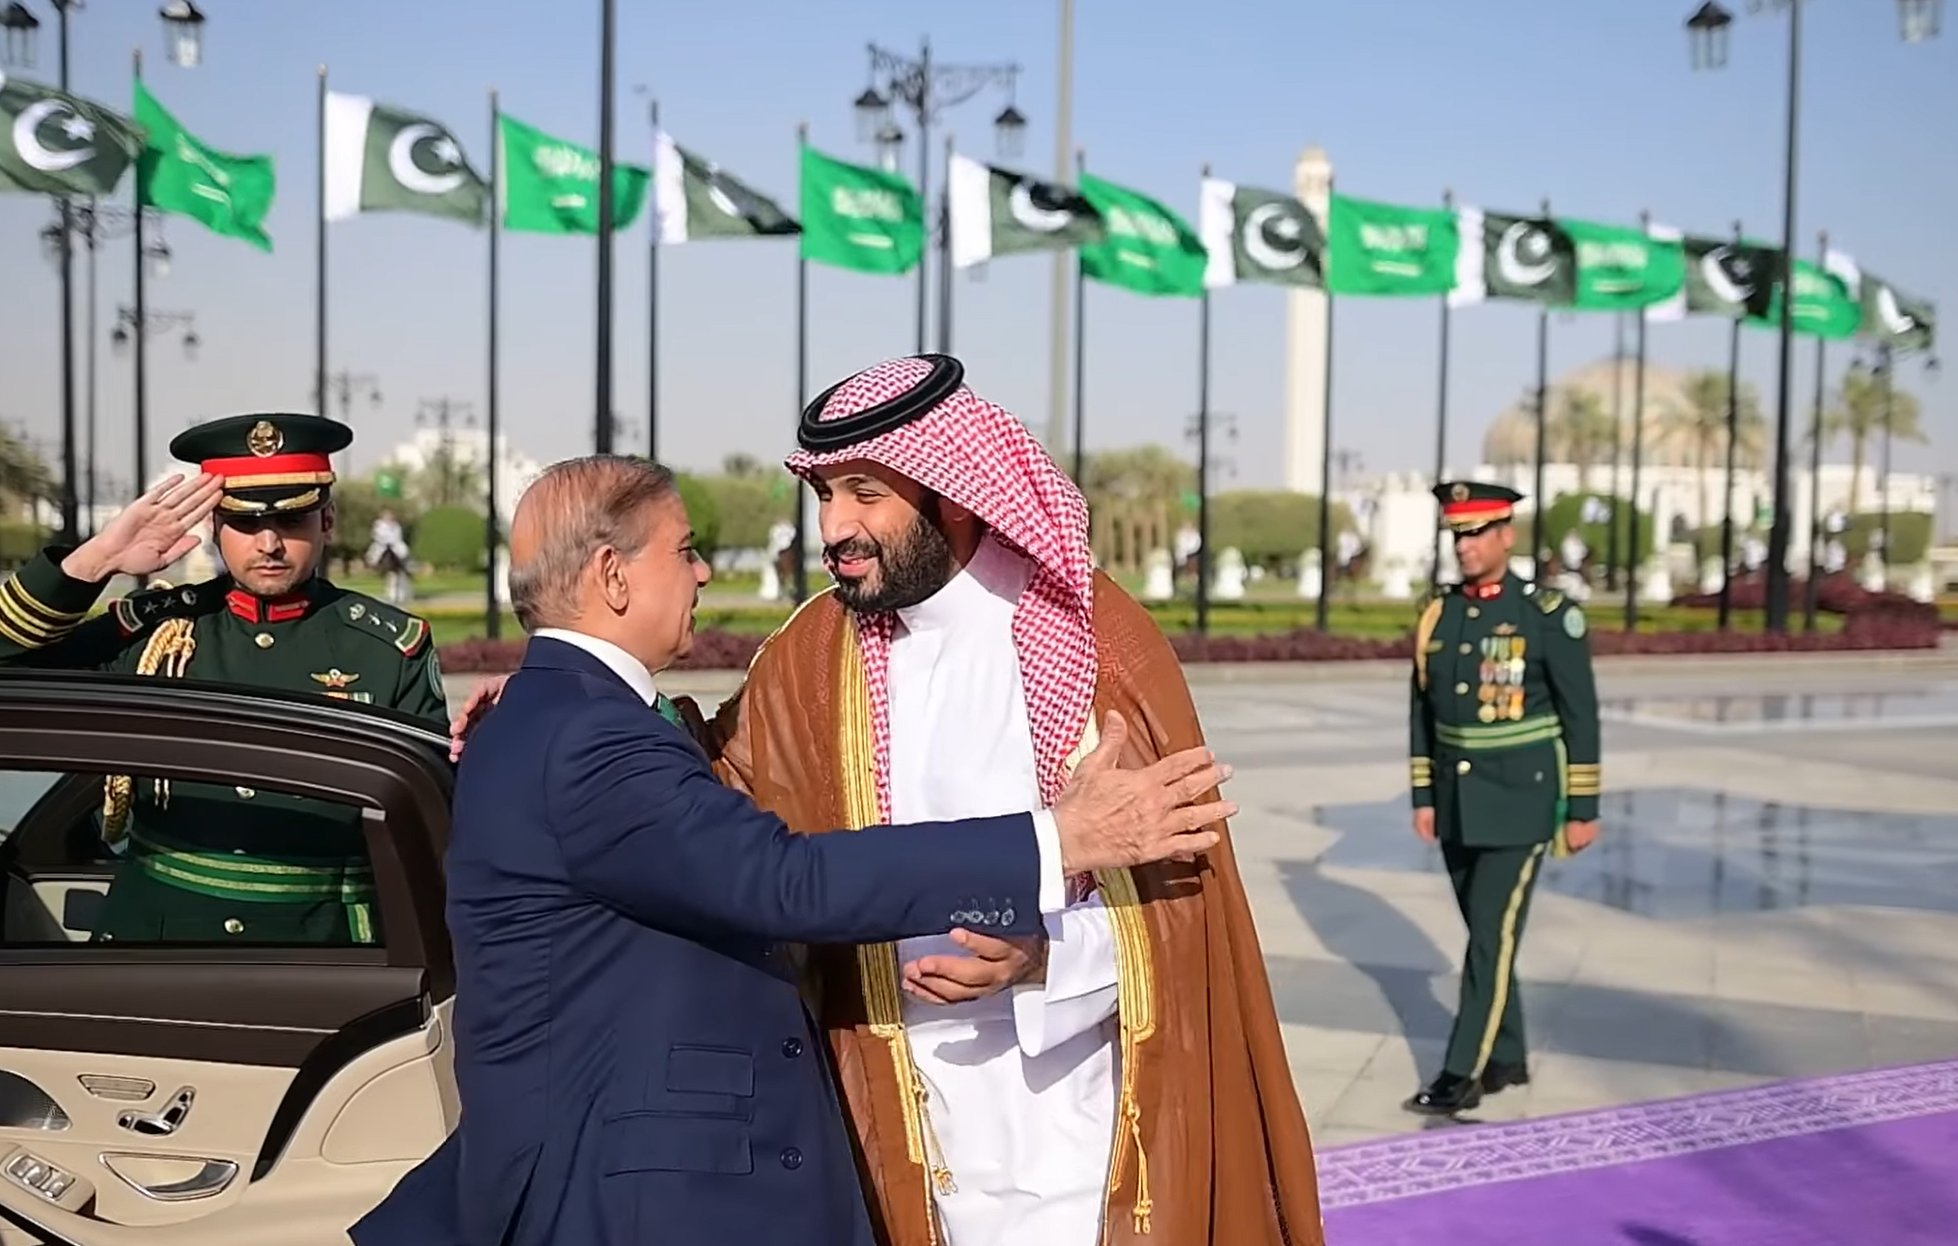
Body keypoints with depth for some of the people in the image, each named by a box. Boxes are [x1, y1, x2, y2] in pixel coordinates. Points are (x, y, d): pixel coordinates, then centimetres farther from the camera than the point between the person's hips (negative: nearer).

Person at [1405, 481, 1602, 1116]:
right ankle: (1508, 1057, 27)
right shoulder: (1438, 614, 5)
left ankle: (1463, 1073, -2)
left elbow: (1580, 714, -8)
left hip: (1521, 801, -5)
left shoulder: (1549, 614, -10)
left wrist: (1583, 808, -8)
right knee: (1484, 932, 13)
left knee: (1494, 935, -7)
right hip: (1457, 804, 6)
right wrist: (1423, 796, 8)